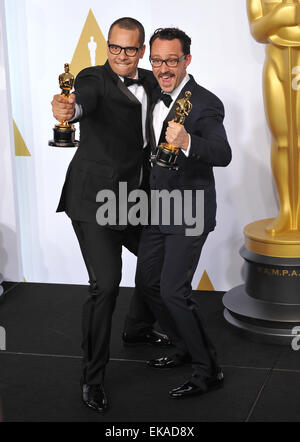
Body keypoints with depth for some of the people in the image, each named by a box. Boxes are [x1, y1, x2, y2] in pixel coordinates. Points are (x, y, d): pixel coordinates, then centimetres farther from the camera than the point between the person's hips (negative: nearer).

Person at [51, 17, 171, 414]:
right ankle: (92, 378, 2)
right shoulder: (94, 79, -11)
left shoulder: (149, 82, 9)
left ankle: (137, 329, 46)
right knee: (106, 286, -12)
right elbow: (85, 100, -33)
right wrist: (69, 109, -55)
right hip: (94, 201, -7)